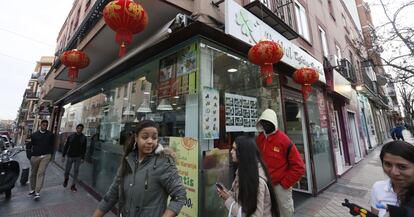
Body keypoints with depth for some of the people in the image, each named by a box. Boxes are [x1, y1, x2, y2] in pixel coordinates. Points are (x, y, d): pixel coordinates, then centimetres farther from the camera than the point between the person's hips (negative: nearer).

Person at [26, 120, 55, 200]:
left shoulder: (50, 135, 2)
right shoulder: (34, 135, 2)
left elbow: (52, 145, 11)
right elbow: (28, 145, 9)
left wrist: (50, 154, 4)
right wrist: (30, 156, 1)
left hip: (46, 156, -2)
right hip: (35, 157, 2)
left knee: (41, 173, -8)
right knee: (33, 174, 14)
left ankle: (37, 192, -6)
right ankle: (32, 189, 30)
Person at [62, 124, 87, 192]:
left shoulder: (84, 138, -2)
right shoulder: (70, 136, 0)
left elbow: (84, 149, 0)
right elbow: (66, 146, 4)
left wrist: (83, 158, -3)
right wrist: (63, 156, -1)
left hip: (78, 157, 0)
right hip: (70, 156, 1)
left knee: (76, 172, 3)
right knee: (67, 171, 8)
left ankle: (73, 186, 15)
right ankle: (66, 179, 41)